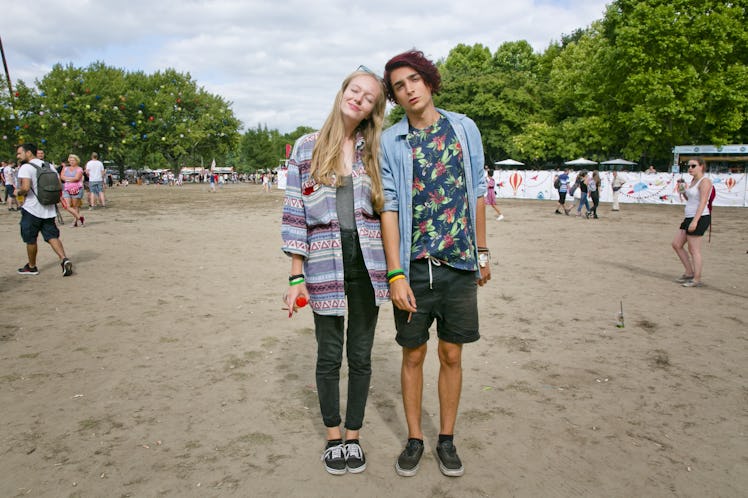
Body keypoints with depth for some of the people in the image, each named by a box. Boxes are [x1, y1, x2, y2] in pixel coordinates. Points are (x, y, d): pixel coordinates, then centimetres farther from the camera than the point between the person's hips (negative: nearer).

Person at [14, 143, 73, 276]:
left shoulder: (26, 168, -12)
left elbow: (25, 188, -23)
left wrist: (18, 192, -3)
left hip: (32, 209, -6)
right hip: (49, 209, 6)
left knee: (31, 240, 9)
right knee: (52, 236, 5)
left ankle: (32, 267, 22)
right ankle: (64, 259, -17)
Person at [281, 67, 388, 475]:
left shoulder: (375, 151, 7)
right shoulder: (307, 148, 1)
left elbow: (387, 210, 10)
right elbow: (295, 213, -1)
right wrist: (296, 277, -4)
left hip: (367, 265, 2)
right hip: (325, 267, -1)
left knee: (361, 355, 10)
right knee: (329, 355, 9)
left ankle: (353, 436, 30)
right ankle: (333, 436, 30)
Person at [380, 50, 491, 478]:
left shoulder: (464, 128, 6)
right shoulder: (390, 141, 0)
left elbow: (477, 192, 10)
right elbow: (389, 207, -5)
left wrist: (482, 253, 11)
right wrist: (396, 274, -11)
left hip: (460, 263, 2)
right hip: (414, 266, -1)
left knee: (452, 355, 10)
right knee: (413, 355, 9)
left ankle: (447, 438, 29)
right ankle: (415, 438, 28)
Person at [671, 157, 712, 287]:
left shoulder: (705, 181, -11)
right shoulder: (693, 180, 16)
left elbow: (702, 202, -19)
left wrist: (695, 221, -25)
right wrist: (683, 191, 6)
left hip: (699, 218, -10)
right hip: (689, 218, 10)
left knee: (694, 250, -5)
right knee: (677, 244, 11)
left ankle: (697, 279, 4)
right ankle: (689, 273, 20)